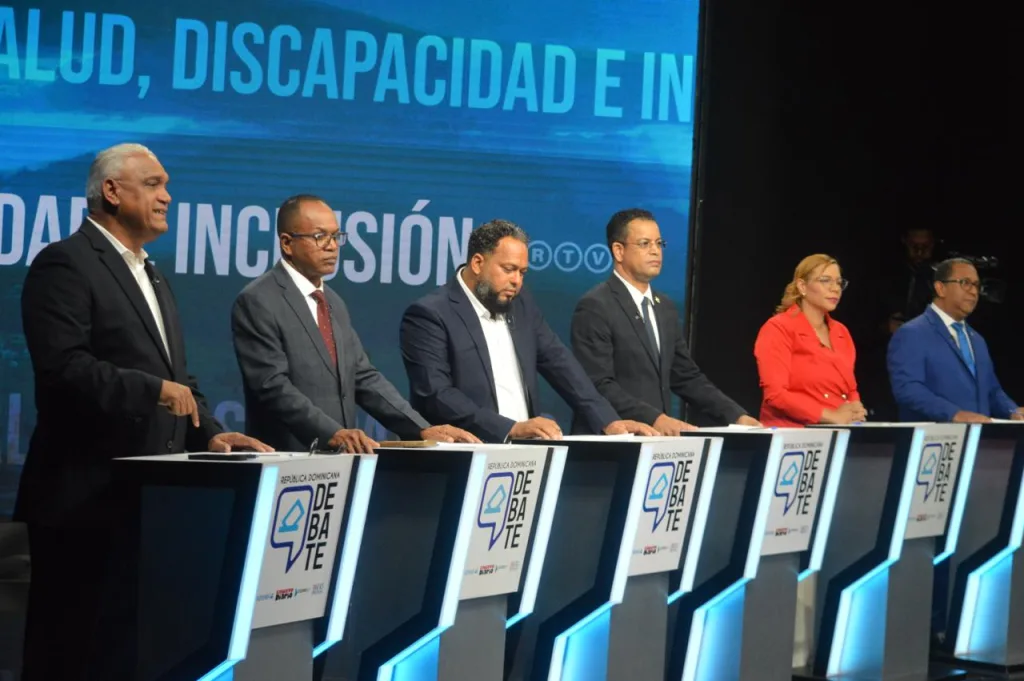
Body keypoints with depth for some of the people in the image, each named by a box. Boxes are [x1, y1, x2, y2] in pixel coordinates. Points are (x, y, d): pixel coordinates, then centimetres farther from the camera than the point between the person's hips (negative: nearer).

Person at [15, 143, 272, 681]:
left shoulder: (152, 277, 22)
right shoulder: (66, 264, -8)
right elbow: (63, 366, -20)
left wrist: (209, 435, 5)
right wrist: (153, 391, -18)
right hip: (89, 495, -9)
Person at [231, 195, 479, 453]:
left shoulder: (334, 303, 17)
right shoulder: (257, 302, -6)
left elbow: (364, 378, 14)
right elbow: (274, 386, -15)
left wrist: (423, 430, 3)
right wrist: (332, 433, -25)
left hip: (340, 459, 6)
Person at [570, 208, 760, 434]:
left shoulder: (666, 307, 16)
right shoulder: (595, 307, -8)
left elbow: (687, 376, 17)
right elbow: (598, 386, -16)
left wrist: (737, 416, 5)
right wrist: (655, 419, -25)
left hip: (657, 438, 6)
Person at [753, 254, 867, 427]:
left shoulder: (841, 333, 17)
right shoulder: (778, 329, -2)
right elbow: (775, 393, -12)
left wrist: (855, 411, 0)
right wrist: (831, 416, -16)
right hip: (792, 434, -5)